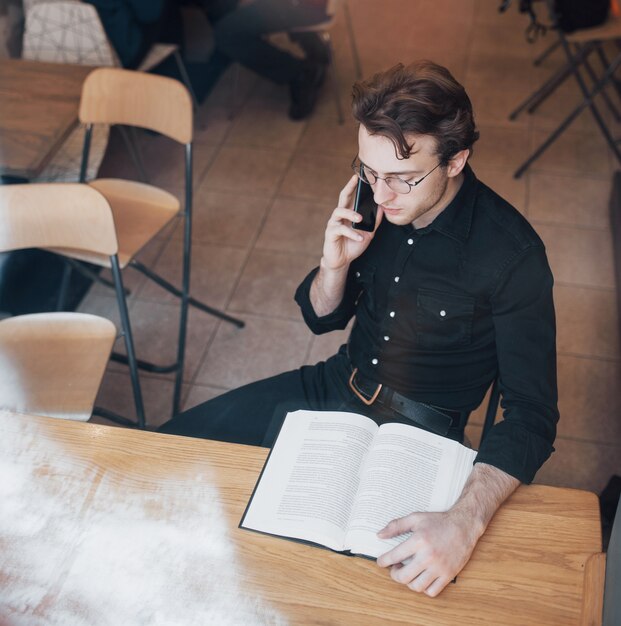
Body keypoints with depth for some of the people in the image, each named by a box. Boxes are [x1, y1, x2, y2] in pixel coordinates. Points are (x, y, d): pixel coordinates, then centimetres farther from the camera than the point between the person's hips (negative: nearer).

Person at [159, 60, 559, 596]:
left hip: (416, 431, -5)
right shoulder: (374, 201, -8)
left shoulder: (512, 254, -24)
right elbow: (322, 318, 5)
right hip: (336, 387, 5)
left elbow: (532, 416, -24)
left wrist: (466, 521, -40)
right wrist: (335, 264, -18)